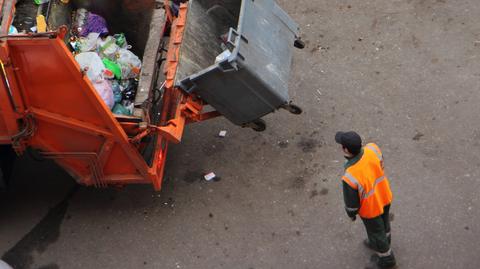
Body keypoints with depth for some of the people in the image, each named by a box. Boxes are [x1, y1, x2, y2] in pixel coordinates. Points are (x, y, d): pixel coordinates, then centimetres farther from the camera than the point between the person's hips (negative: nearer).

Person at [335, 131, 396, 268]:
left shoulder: (350, 177, -45)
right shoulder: (372, 148, -31)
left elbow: (351, 202, -25)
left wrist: (351, 214, -1)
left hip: (370, 207, -5)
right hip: (384, 195, 5)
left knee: (376, 230, 26)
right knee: (383, 220, 34)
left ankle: (387, 257, 52)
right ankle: (380, 243, 64)